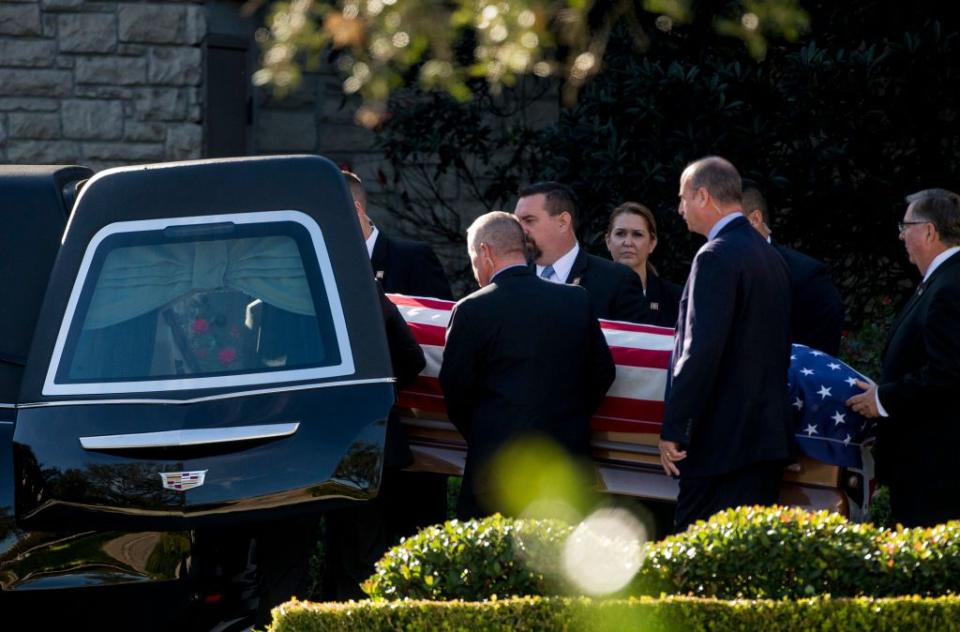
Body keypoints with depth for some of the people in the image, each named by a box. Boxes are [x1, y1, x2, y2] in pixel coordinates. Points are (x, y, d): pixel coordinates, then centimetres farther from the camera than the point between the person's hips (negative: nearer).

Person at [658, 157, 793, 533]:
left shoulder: (717, 257, -13)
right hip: (769, 432, 9)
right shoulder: (770, 257, 15)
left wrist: (672, 429, -17)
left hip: (722, 441, -9)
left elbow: (701, 350, -20)